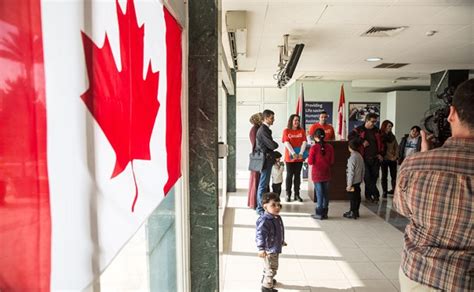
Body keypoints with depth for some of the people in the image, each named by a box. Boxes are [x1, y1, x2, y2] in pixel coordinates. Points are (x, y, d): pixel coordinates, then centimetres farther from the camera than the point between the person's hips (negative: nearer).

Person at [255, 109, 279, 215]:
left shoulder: (264, 129, 14)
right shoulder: (263, 130, -18)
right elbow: (273, 145, -21)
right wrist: (276, 144, -1)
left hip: (266, 160, 10)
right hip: (266, 160, -10)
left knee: (263, 185, 16)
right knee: (263, 186, -3)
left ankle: (260, 207, 26)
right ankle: (261, 209, 5)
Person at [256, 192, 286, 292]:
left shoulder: (277, 217, 3)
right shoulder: (264, 220, -28)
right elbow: (260, 235, -32)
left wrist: (281, 241, 32)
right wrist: (261, 248, -39)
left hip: (276, 248, 10)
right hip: (269, 250, -10)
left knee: (268, 266, 28)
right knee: (271, 268, 1)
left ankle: (266, 279, 49)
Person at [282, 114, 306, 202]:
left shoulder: (301, 130, 8)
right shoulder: (286, 131, 0)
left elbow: (304, 142, -2)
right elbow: (287, 143, -10)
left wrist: (301, 153, -15)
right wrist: (293, 153, -20)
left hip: (299, 157, 2)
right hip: (289, 157, -2)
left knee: (297, 175, 7)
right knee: (289, 175, 3)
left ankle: (297, 194, 14)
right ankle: (288, 195, 11)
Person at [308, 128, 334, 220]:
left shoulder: (314, 148, -14)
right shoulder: (330, 147, -3)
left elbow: (310, 162, -12)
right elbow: (332, 162, 2)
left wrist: (309, 157, 7)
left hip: (317, 174, -3)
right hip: (326, 174, 3)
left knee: (319, 193, 3)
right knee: (326, 193, 11)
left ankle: (319, 214, 8)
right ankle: (324, 213, 19)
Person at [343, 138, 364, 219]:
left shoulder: (352, 158, -21)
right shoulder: (360, 156, 5)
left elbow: (351, 172, -21)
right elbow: (363, 169, 12)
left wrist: (349, 184, -17)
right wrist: (361, 179, 22)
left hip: (353, 182, -8)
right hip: (358, 181, 8)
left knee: (353, 198, 2)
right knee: (357, 197, 16)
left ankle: (353, 213, 11)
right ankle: (355, 212, 27)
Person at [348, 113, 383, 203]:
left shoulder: (377, 130, 12)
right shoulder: (359, 129, -1)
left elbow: (381, 143, 19)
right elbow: (350, 136, -16)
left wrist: (380, 154, 9)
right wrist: (362, 141, -19)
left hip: (375, 158, 4)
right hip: (365, 158, -4)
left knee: (374, 177, 5)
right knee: (367, 177, -4)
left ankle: (368, 195, 19)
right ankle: (376, 194, 8)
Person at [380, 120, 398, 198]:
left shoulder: (392, 136, 9)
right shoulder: (380, 136, -6)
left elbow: (396, 147, 10)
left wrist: (396, 156, 0)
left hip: (393, 159, 4)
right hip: (384, 159, -4)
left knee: (394, 175, 7)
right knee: (384, 176, 4)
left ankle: (394, 189, 19)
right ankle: (384, 191, 11)